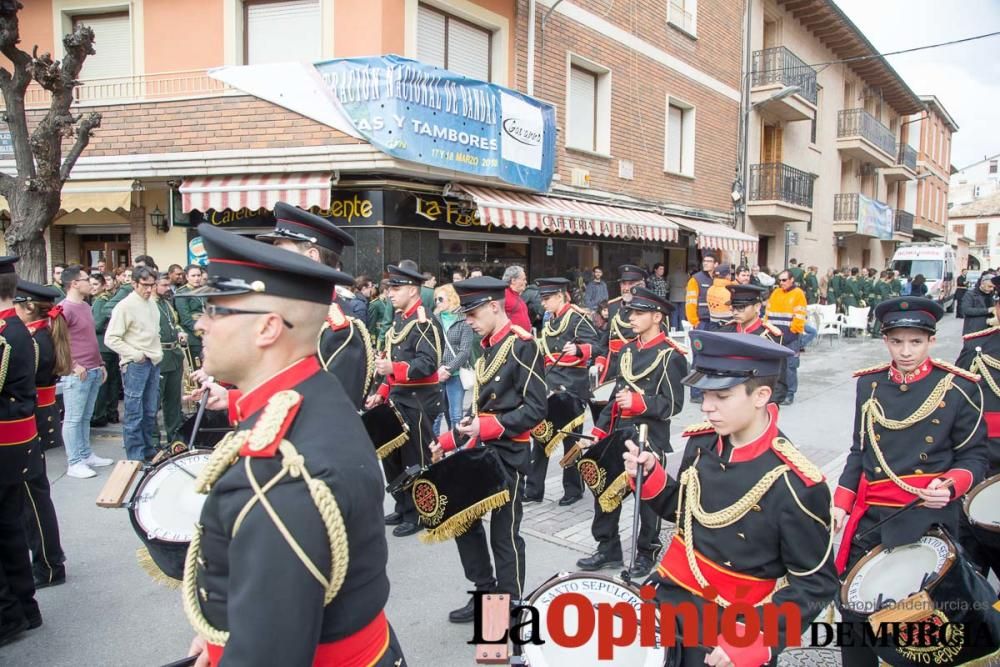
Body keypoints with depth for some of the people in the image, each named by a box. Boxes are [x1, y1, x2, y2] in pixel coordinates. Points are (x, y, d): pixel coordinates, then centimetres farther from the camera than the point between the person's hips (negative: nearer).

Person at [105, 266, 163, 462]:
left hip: (153, 363, 7)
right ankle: (135, 457, 4)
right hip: (135, 365, -7)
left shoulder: (152, 303, 11)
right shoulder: (125, 306, -11)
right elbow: (111, 339, -13)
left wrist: (158, 352, 12)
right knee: (134, 413, -3)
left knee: (150, 411, 14)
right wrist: (135, 355, -13)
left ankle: (149, 451, 25)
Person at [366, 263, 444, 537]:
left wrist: (393, 368, -37)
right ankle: (403, 507, 32)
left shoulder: (425, 322, -16)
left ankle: (417, 514, 16)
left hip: (418, 401, -9)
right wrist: (382, 393, 14)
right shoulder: (399, 320, 13)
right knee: (392, 456, 16)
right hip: (398, 399, 9)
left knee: (417, 460, 3)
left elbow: (427, 364, -24)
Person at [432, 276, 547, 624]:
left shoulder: (523, 345, -14)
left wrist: (489, 427, -26)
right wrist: (451, 439, 9)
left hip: (509, 453, -9)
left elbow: (535, 409, -19)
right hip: (480, 449, 9)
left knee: (504, 534, 3)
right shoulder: (487, 348, 13)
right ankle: (485, 593, 31)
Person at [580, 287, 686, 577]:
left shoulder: (670, 355, -11)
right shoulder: (628, 349, 11)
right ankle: (608, 548, 26)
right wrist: (600, 430, 12)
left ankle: (647, 554, 24)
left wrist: (638, 402, -28)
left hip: (649, 437, -7)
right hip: (619, 433, 7)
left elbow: (673, 404, -14)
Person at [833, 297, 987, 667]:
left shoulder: (959, 388, -5)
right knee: (853, 607, 7)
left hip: (928, 518, -3)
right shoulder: (869, 384, 5)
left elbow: (974, 456, 0)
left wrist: (951, 485, -19)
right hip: (871, 515, 3)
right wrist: (842, 503, 7)